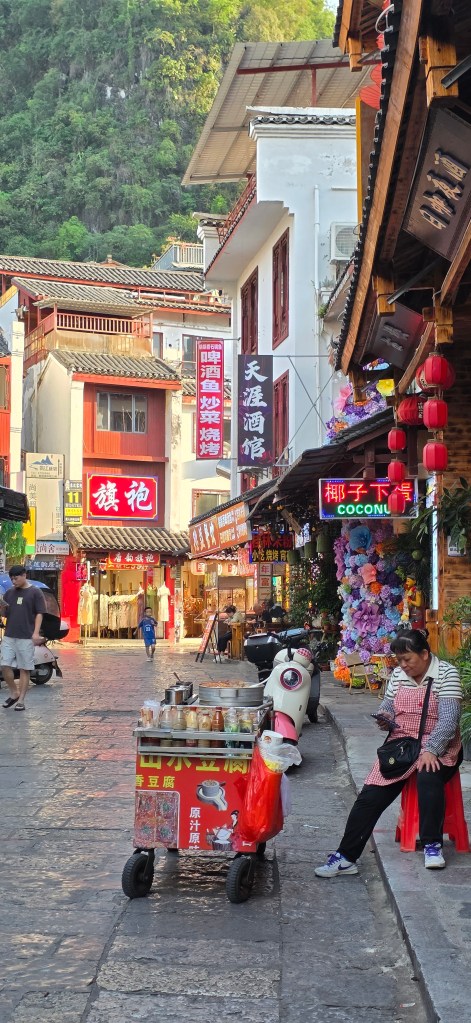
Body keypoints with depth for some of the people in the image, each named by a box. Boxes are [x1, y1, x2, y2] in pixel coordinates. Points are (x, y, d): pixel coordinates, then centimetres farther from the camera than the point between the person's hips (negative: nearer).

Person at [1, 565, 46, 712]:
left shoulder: (35, 592, -1)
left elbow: (39, 613, -4)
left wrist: (36, 633, -14)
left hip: (26, 638, -4)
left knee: (25, 669, 1)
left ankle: (21, 700, 7)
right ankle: (14, 693, 16)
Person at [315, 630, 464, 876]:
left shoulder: (446, 674, -7)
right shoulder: (397, 675, 10)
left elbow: (449, 719, -15)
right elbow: (388, 705, 21)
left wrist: (430, 750, -27)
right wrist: (385, 718, -3)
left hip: (438, 748, -4)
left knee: (428, 777, -36)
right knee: (370, 796, -11)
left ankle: (432, 846, -19)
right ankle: (345, 858, -8)